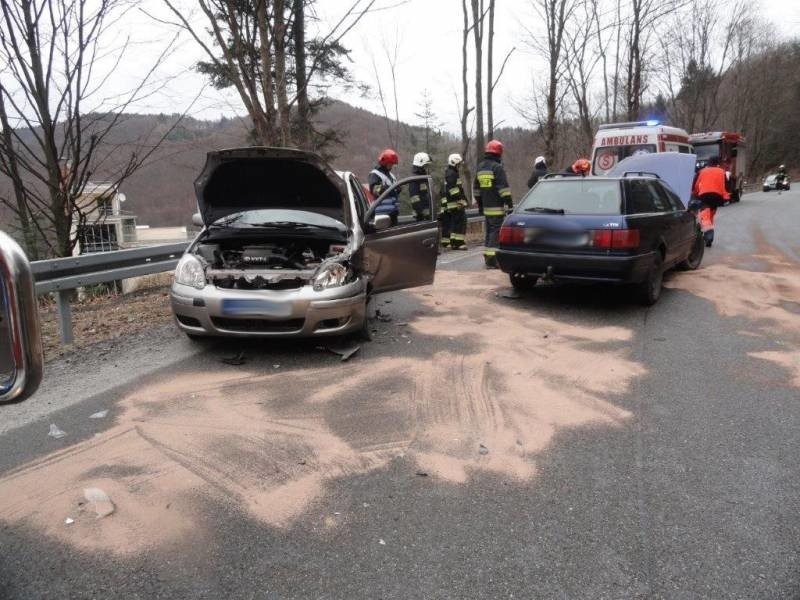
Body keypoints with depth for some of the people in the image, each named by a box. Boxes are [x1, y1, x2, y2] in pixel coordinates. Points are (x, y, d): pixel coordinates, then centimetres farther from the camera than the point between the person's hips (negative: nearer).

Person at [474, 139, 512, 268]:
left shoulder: (480, 167, 15)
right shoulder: (497, 167, -11)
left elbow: (476, 188, 22)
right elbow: (504, 188, -16)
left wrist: (480, 204, 28)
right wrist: (509, 204, -14)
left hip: (486, 208, 8)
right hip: (497, 207, -8)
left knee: (489, 231, 16)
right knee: (496, 232, -7)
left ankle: (487, 256, 21)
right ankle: (491, 259, -12)